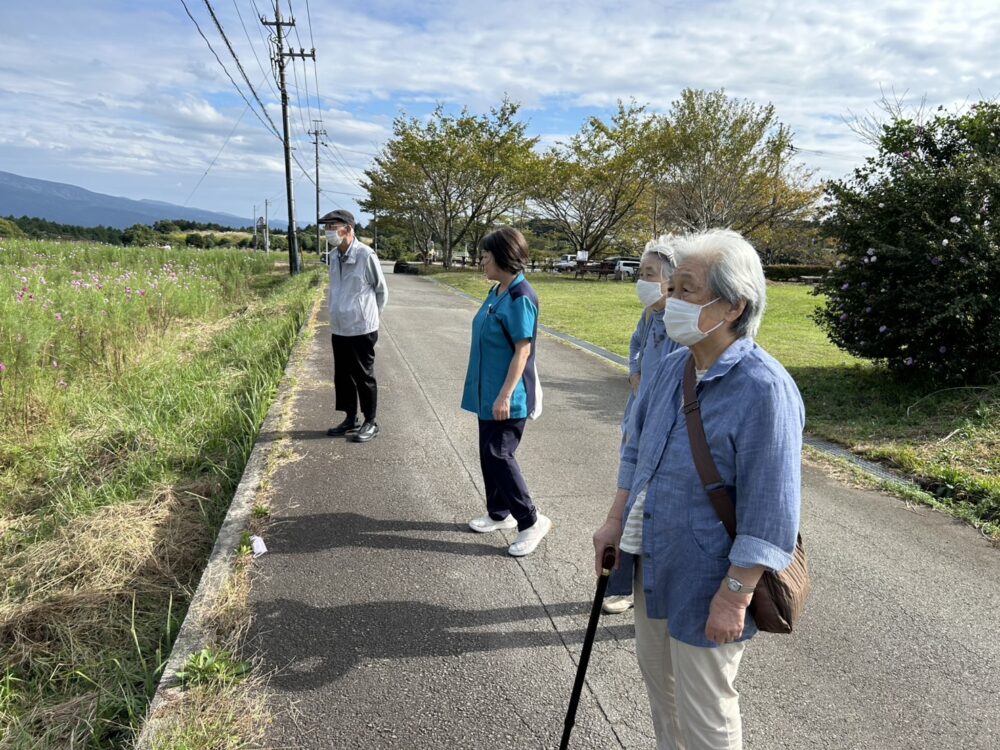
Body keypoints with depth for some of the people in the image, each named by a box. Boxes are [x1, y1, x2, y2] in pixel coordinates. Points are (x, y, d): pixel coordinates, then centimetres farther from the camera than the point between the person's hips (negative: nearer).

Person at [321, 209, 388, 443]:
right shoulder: (333, 256, 4)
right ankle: (351, 419, 28)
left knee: (364, 377, 4)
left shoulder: (365, 255, -15)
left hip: (361, 329, -6)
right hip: (338, 329, 7)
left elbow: (382, 290, -4)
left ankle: (370, 422, 17)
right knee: (342, 377, 14)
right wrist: (334, 320, 15)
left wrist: (372, 316, 5)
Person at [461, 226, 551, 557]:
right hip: (487, 392, 9)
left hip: (507, 396, -9)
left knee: (498, 455, -5)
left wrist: (505, 395, -22)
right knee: (489, 453, 15)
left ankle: (531, 521, 8)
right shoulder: (497, 291, 8)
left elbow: (523, 351, -21)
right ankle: (499, 513, 31)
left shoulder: (520, 297, -19)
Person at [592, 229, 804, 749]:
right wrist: (616, 522, 9)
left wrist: (735, 597, -21)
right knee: (656, 674, 27)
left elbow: (769, 511, -23)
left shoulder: (764, 389, -25)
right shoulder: (669, 368, -1)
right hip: (652, 564, 8)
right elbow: (636, 450, 11)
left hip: (704, 584, -7)